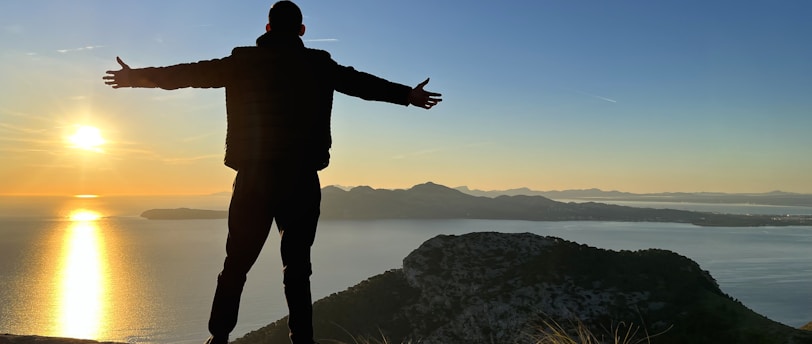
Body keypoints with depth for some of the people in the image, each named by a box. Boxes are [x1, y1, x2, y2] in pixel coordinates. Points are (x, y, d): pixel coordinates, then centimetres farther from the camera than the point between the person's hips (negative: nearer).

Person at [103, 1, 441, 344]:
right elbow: (363, 83, 14)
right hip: (301, 181, 0)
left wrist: (139, 77, 21)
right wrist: (408, 94, 26)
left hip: (254, 178, 0)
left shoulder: (244, 61, 5)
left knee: (236, 264, 9)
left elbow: (191, 72, 10)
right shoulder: (318, 65, 5)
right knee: (297, 267, 7)